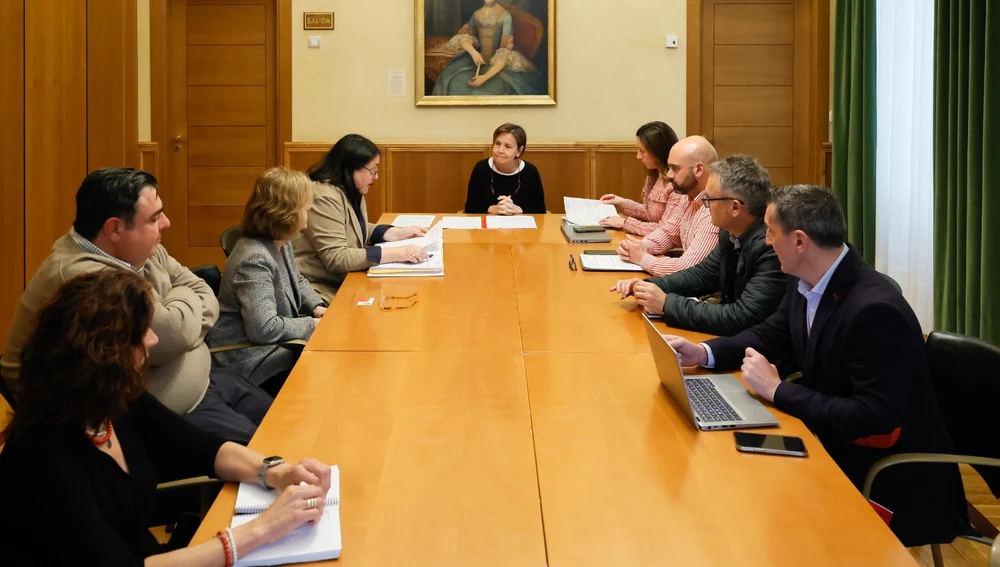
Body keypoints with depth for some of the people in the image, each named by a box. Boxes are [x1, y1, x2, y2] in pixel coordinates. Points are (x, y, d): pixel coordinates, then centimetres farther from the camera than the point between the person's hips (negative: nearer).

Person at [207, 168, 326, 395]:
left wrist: (317, 306, 3)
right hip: (252, 362, -10)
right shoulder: (254, 261, -29)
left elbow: (298, 282, 23)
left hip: (278, 344, 10)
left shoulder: (281, 243, 3)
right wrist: (313, 325, -21)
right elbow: (264, 329, -34)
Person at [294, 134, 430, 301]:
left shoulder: (351, 192, 9)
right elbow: (336, 258, -27)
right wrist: (396, 253, -27)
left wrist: (401, 233, 11)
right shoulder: (324, 197, -21)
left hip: (341, 282, 10)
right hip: (316, 290, -9)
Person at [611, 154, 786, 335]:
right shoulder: (731, 232, -2)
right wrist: (650, 286, -4)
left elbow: (742, 318, -30)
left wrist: (666, 303, -24)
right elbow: (703, 274, 13)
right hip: (730, 335, 7)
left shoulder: (772, 247, -27)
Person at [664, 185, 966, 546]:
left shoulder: (875, 310, -29)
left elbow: (872, 419, -31)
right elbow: (771, 334, 15)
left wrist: (776, 390, -25)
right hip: (832, 441, 8)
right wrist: (704, 352, -3)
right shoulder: (805, 282, -3)